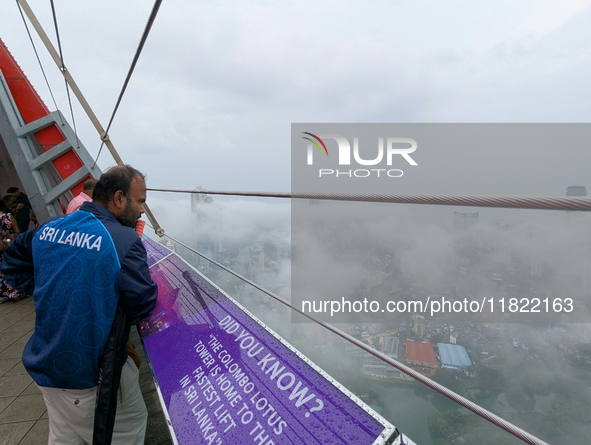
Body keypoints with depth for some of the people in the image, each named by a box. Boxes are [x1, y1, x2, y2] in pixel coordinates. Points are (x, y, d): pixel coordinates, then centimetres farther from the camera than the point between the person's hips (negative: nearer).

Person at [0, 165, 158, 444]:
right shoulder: (125, 240, -23)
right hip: (92, 374, -7)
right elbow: (143, 305, -22)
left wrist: (49, 293, 14)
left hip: (44, 367, 7)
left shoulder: (49, 227, -2)